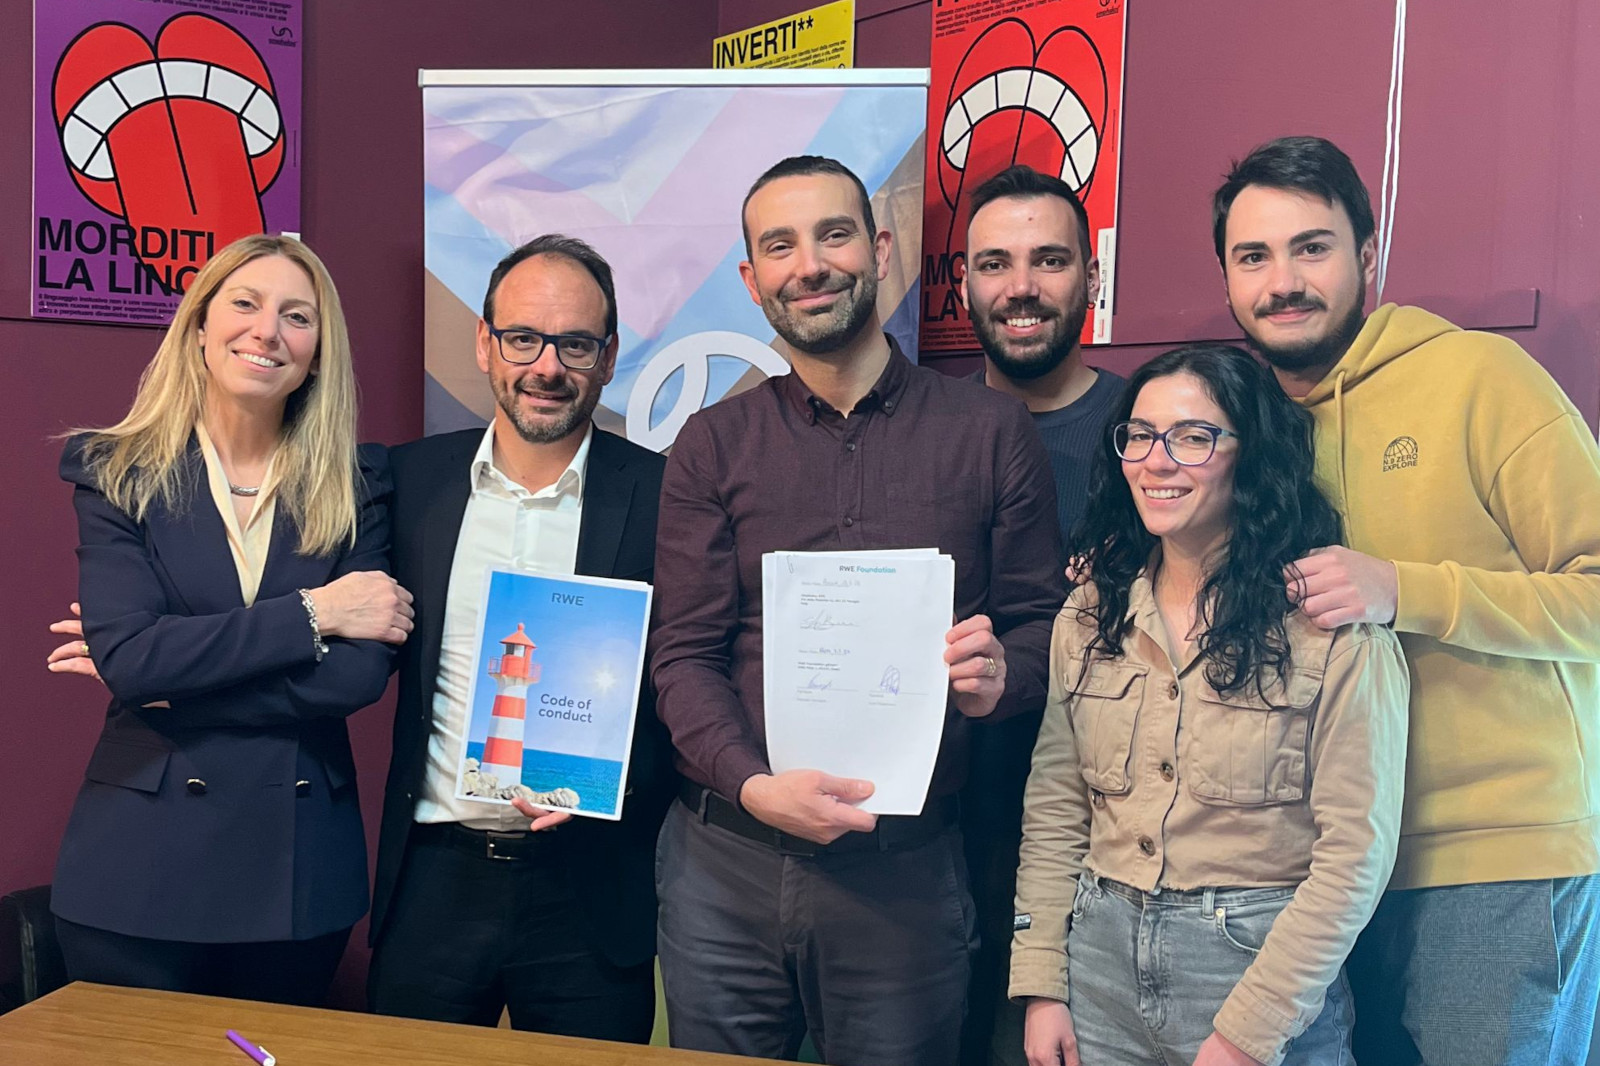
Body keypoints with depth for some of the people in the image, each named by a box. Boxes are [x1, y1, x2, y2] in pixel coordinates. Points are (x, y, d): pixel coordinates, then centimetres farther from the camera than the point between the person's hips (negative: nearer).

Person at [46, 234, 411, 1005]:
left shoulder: (355, 485, -1)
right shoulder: (117, 473, -2)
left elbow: (362, 674, -12)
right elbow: (125, 656, -17)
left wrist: (170, 673, -14)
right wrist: (310, 612, -17)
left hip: (299, 863, 2)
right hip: (142, 862, -1)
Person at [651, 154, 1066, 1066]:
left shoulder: (991, 430, 2)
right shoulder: (714, 446, 4)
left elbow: (1044, 622, 6)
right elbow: (684, 654, -1)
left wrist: (998, 675, -17)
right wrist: (754, 786, -17)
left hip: (906, 870, -1)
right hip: (725, 862, 1)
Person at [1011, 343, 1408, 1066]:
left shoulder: (1332, 621, -11)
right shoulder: (1091, 613, 3)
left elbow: (1356, 850, -12)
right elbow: (1053, 810, 4)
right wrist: (1041, 985, -1)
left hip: (1263, 957, -4)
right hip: (1101, 955, 4)